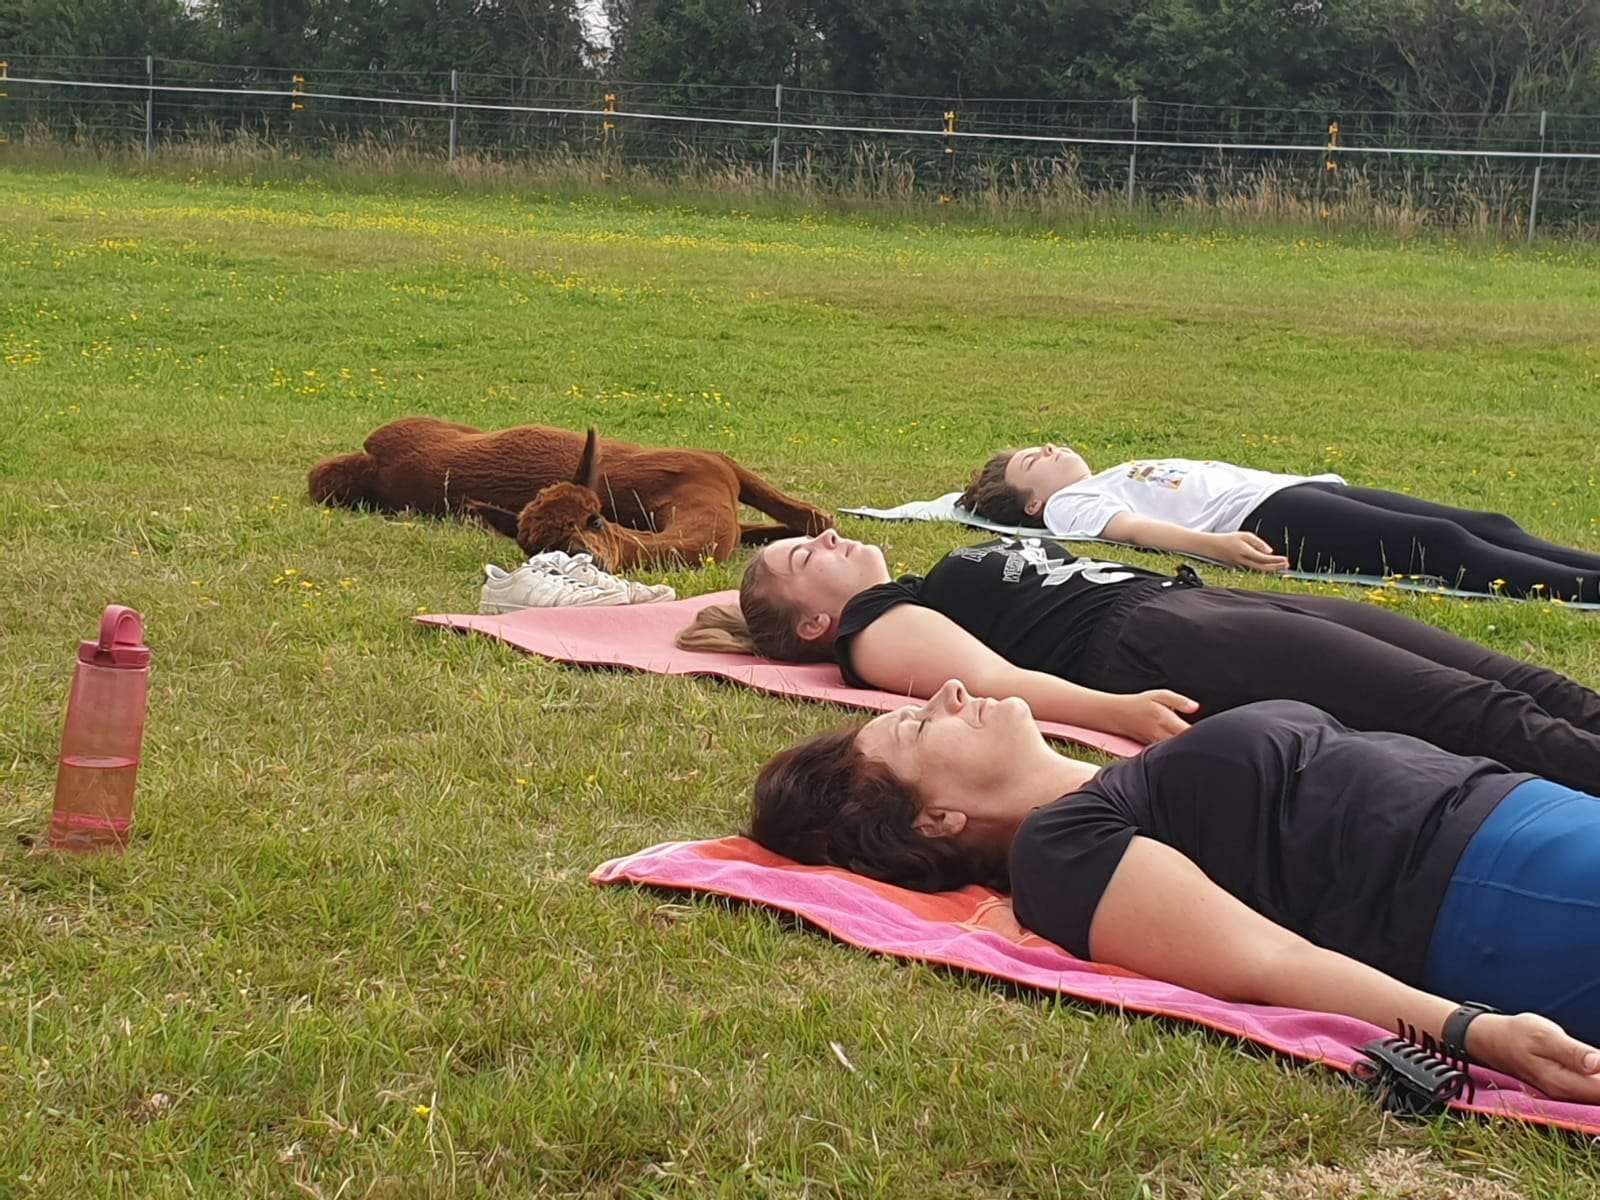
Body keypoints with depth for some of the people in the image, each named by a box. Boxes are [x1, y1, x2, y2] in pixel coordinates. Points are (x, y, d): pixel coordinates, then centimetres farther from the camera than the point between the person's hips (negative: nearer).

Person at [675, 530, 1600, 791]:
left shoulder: (928, 594, 35)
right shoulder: (880, 630, 8)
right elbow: (992, 680, -11)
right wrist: (1116, 710, -30)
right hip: (1155, 646, -9)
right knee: (1477, 715, -29)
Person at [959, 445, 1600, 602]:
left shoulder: (1124, 473, 38)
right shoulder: (1071, 504, 11)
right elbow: (1131, 529, -9)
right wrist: (1212, 544, -30)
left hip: (1302, 488, 9)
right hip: (1267, 518, -9)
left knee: (1489, 525, -11)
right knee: (1445, 544, -26)